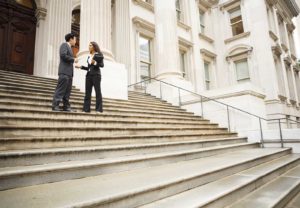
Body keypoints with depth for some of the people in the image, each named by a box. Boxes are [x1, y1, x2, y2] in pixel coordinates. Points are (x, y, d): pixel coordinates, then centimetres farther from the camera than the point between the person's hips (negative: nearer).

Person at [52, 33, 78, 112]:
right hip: (64, 71, -9)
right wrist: (73, 59, -6)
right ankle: (55, 106, -10)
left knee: (68, 90, 4)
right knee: (61, 89, -11)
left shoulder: (69, 47, 26)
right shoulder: (64, 45, 2)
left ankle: (66, 106, 5)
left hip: (69, 72, 9)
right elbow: (63, 55, -14)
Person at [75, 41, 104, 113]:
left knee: (98, 91, -7)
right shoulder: (89, 56, 22)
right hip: (88, 75, 6)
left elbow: (102, 65, -6)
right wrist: (80, 66, 13)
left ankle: (99, 109, -5)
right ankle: (86, 109, 1)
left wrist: (95, 63, -20)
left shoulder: (99, 54, 4)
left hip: (96, 74, -6)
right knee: (87, 92, 0)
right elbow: (89, 68, 21)